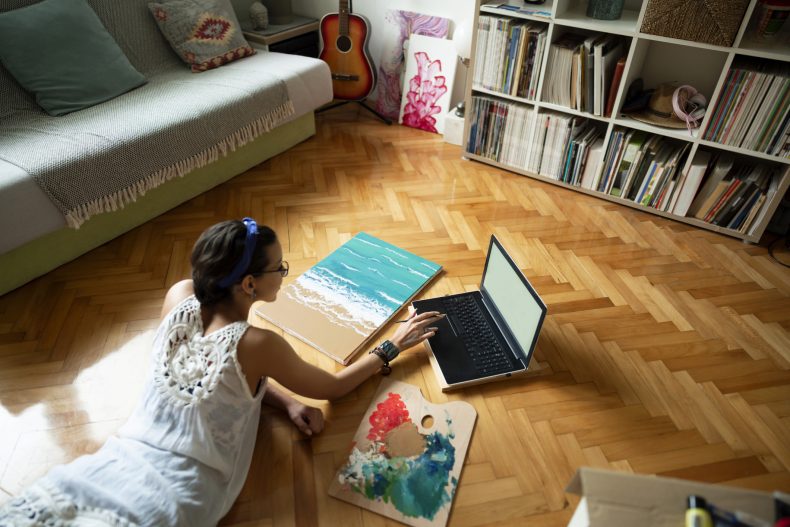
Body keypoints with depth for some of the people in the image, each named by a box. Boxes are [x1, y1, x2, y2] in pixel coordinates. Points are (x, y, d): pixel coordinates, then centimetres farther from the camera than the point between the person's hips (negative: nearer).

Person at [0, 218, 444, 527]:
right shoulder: (258, 345, -16)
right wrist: (393, 346, 12)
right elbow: (334, 387, 2)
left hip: (114, 463, 5)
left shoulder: (179, 297, -2)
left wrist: (286, 403, 6)